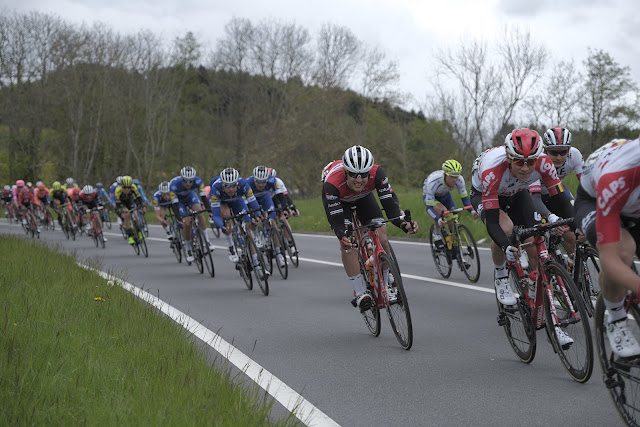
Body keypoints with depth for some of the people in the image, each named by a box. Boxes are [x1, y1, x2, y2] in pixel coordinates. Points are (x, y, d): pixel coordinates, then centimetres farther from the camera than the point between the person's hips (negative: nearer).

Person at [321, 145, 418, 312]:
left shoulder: (377, 173, -37)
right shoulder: (332, 183, -42)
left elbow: (390, 203, -37)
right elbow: (336, 220, -41)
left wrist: (403, 224, -56)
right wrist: (343, 237, -61)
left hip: (363, 197, 2)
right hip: (338, 200, -2)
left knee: (381, 239, -13)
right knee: (347, 244, -22)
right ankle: (360, 293, -11)